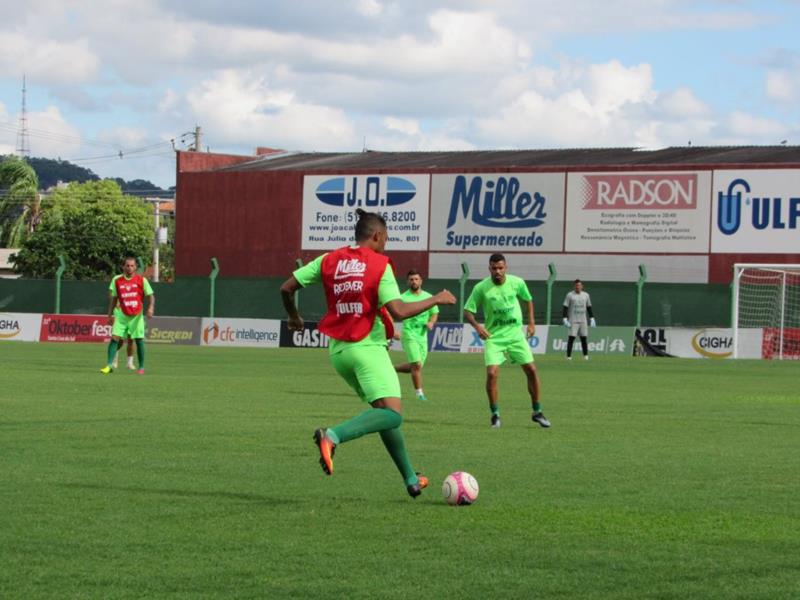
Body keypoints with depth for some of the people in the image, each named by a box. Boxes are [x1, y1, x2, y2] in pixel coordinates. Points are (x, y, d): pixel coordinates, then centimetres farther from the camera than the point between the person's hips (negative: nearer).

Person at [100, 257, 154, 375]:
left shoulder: (141, 280, -2)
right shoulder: (117, 280, 3)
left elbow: (150, 296, -2)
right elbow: (113, 298, 11)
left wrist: (150, 308, -20)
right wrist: (110, 314, 8)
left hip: (137, 316, -1)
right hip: (121, 315, 1)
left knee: (139, 340, 0)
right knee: (115, 337, -12)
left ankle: (141, 367, 11)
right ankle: (110, 364, -9)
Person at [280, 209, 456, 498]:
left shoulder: (329, 260, 8)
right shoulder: (379, 264, -7)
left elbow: (287, 288, 6)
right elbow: (399, 311, -15)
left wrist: (294, 317, 26)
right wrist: (436, 300, -2)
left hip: (338, 350, 7)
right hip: (367, 347, -7)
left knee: (384, 411, 18)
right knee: (392, 415, -15)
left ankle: (411, 479, 22)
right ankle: (332, 436, -34)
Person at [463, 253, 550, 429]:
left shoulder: (517, 282, -6)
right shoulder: (481, 288, -13)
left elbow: (528, 300, 14)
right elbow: (467, 311, -7)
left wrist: (531, 322, 9)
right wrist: (477, 326, -24)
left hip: (516, 335, 2)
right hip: (493, 337, -2)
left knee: (531, 370, -1)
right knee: (492, 373, -16)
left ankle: (537, 412, 15)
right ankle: (495, 414, 2)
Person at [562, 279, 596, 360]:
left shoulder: (586, 295, 11)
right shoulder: (569, 295, -2)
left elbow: (589, 308, 17)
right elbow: (565, 308, -4)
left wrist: (592, 318, 10)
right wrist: (565, 319, -13)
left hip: (583, 321, 4)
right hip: (573, 320, -4)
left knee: (584, 338, 4)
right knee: (571, 338, -8)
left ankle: (585, 355, 11)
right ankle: (568, 356, -6)